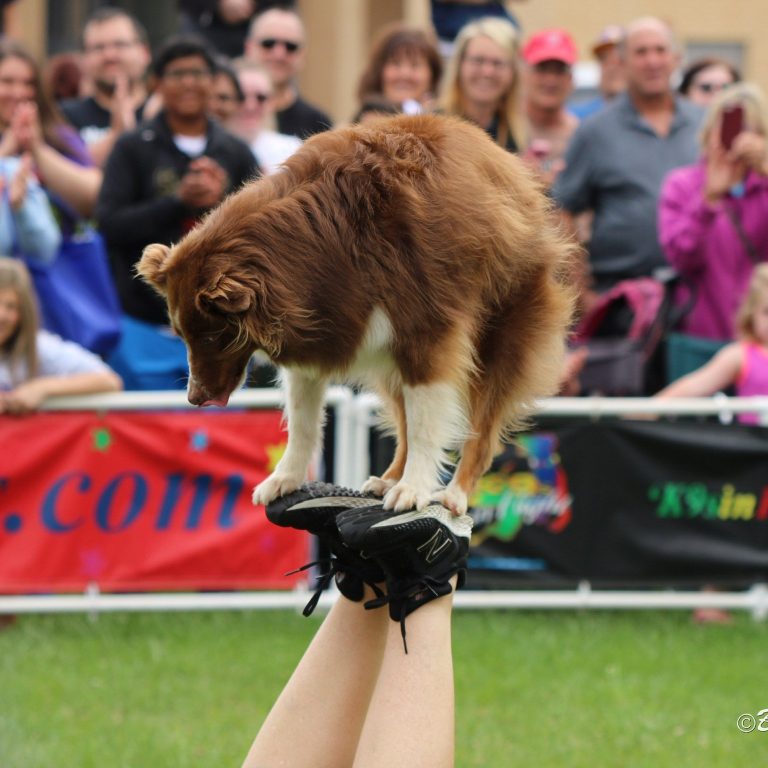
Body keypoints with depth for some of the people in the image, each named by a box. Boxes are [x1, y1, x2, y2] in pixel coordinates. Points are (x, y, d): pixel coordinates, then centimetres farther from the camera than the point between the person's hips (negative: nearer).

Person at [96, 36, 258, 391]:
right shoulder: (132, 148, 3)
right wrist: (180, 201, -15)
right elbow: (110, 223, -8)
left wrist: (223, 199, -12)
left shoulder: (236, 152, 10)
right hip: (147, 327, -2)